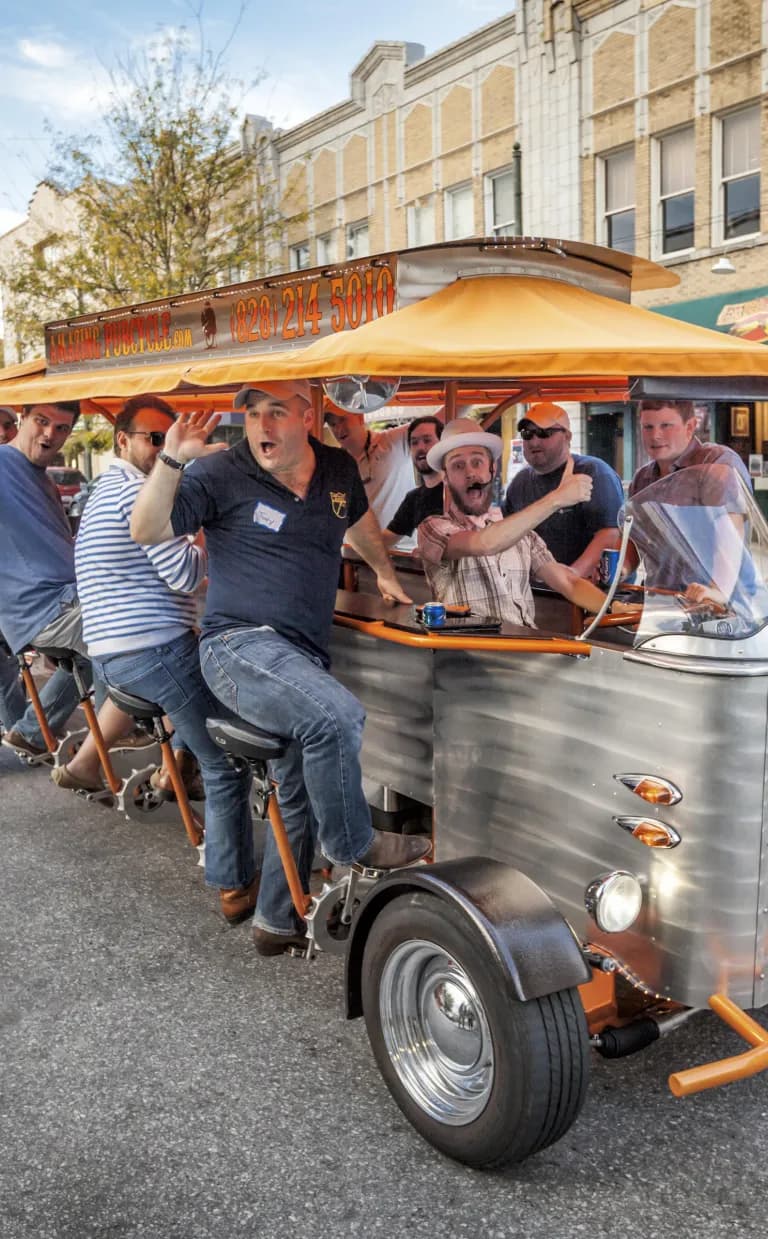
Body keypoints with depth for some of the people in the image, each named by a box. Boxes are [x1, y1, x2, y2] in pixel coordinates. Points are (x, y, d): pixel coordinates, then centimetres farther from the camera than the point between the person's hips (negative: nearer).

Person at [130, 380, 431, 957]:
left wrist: (387, 575, 40)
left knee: (298, 798, 12)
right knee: (338, 715, -31)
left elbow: (361, 522, 33)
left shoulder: (338, 471, 11)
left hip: (304, 657, 7)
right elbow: (145, 531, -12)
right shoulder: (220, 473, -5)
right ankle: (354, 843, -7)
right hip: (241, 645, -7)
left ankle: (277, 921, 27)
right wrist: (171, 460, -23)